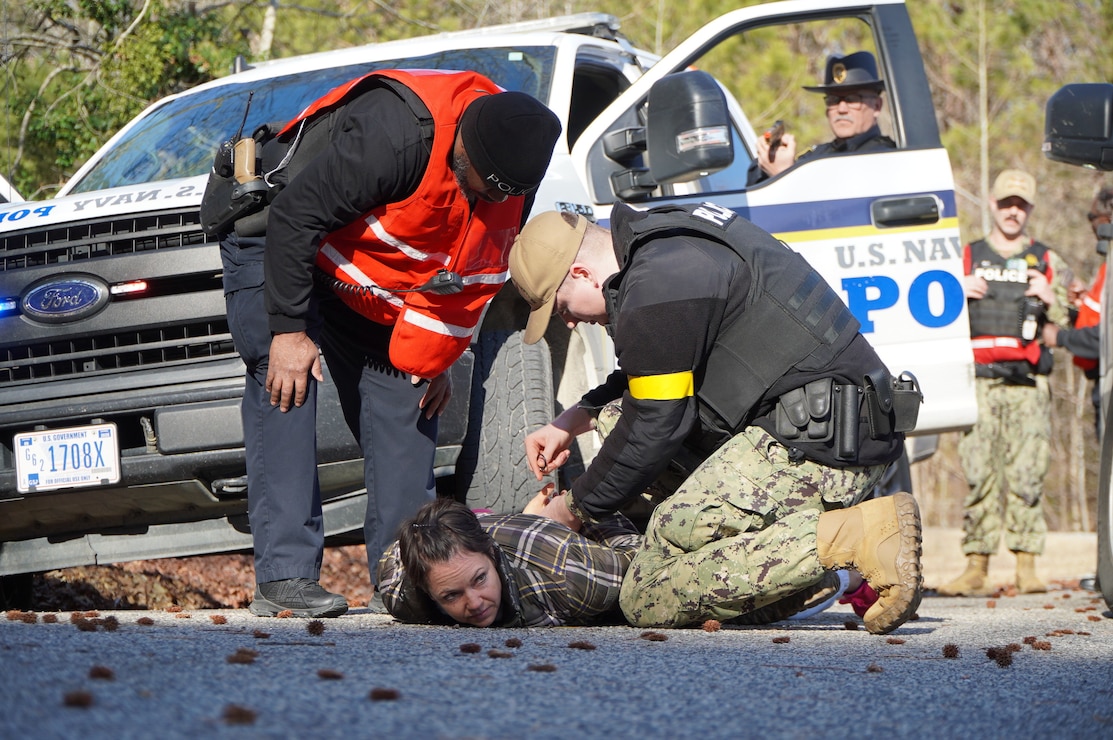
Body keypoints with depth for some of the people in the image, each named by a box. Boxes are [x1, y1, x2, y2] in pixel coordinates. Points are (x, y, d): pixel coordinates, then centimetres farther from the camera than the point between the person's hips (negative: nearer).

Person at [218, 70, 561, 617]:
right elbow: (295, 214, -32)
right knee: (286, 387, -21)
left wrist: (434, 356, 1)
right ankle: (284, 576, -24)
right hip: (276, 241, -7)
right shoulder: (397, 134, -37)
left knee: (406, 398, 0)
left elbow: (477, 273, 4)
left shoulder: (511, 172, -12)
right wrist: (289, 329, -28)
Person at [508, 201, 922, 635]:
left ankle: (856, 535, -20)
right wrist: (578, 417, 27)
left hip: (815, 442, -11)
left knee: (647, 601, -13)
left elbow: (655, 425, -8)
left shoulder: (656, 288, -13)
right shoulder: (671, 242, 19)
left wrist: (574, 508, 6)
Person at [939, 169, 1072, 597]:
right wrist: (958, 293, -3)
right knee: (978, 476, -5)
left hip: (1028, 384, 0)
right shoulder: (965, 258, 17)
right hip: (978, 380, 0)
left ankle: (1027, 568, -4)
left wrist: (1051, 299, -6)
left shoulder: (1048, 262, 16)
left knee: (1027, 475, -7)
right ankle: (976, 568, -4)